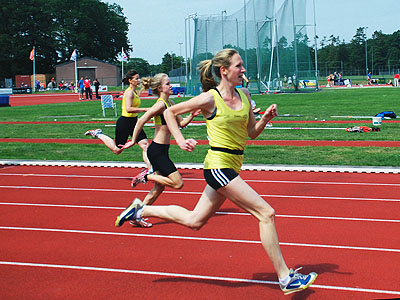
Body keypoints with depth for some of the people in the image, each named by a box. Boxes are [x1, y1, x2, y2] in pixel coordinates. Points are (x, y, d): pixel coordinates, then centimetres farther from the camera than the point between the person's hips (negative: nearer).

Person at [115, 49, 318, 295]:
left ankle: (141, 210, 33)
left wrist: (265, 118, -3)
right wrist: (180, 140, -11)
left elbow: (251, 133, 16)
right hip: (219, 165, -8)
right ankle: (286, 278, -4)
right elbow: (170, 112, 0)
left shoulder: (244, 95, 8)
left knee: (194, 221, 18)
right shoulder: (210, 99, -10)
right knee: (266, 213, -12)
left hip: (231, 168, 8)